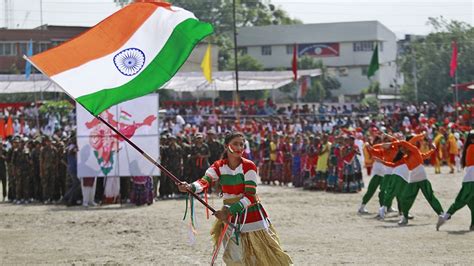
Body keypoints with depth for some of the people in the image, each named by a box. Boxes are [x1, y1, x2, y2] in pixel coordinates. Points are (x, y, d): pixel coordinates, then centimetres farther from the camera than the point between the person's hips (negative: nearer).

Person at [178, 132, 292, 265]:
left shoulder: (248, 166, -12)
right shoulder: (219, 166, -3)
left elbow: (250, 196, -18)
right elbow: (205, 181, -21)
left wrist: (230, 210, -31)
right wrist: (190, 187, -44)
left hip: (251, 213, -2)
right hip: (230, 215, 2)